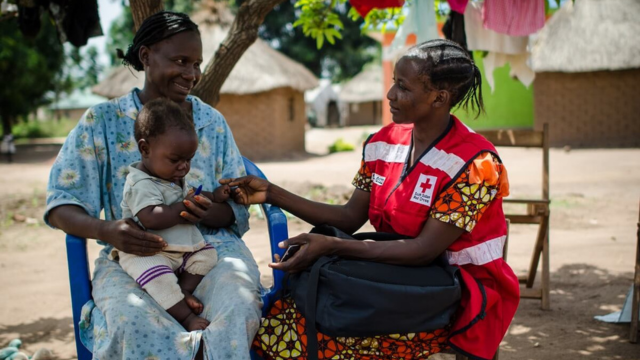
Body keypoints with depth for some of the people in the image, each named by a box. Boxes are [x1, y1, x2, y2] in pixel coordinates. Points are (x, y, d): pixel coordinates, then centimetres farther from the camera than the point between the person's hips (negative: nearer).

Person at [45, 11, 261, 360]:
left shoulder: (213, 122, 13)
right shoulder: (102, 121, 6)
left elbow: (237, 208, 11)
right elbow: (61, 205, 1)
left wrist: (213, 214, -14)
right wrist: (106, 230, -22)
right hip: (132, 255, -1)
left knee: (238, 309, -33)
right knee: (133, 322, -36)